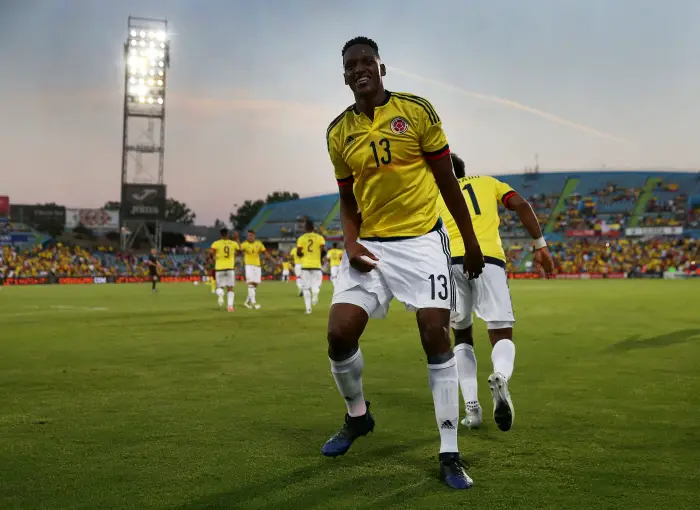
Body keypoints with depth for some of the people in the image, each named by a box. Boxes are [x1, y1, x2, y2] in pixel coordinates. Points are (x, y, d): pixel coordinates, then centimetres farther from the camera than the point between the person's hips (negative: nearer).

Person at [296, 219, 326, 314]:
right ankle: (315, 292, -24)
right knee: (316, 284, 12)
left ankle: (308, 308, -1)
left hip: (305, 265, 0)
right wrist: (321, 258, 8)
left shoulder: (301, 238, 1)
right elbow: (323, 250, -10)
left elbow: (298, 253, -6)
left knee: (306, 287, 8)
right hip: (316, 265, 0)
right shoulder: (319, 237, 2)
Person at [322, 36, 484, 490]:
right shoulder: (339, 132, 5)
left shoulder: (417, 111, -4)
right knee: (340, 333, -8)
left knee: (437, 337, -10)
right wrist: (351, 243, -4)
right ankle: (358, 416, 22)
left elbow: (447, 180, 1)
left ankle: (450, 455, 1)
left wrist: (471, 240, 4)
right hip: (370, 245, 3)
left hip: (422, 240, -3)